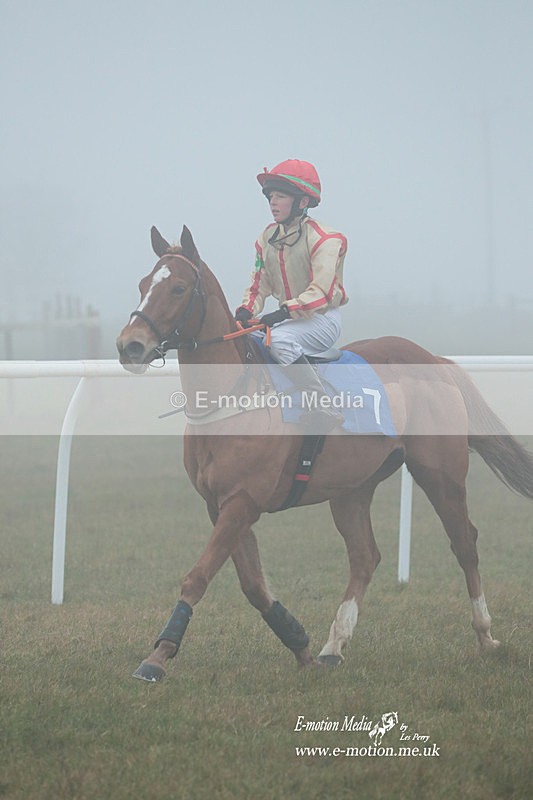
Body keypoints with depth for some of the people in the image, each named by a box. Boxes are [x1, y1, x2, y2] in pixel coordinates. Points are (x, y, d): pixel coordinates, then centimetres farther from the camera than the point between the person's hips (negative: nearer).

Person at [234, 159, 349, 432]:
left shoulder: (324, 238, -13)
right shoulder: (267, 238, 9)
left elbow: (322, 292, -22)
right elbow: (259, 285, 12)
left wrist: (284, 312, -33)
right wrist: (245, 312, -9)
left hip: (322, 317, -7)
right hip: (288, 318, 7)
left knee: (280, 340, -35)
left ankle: (325, 415, -32)